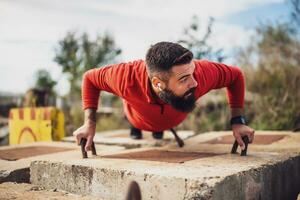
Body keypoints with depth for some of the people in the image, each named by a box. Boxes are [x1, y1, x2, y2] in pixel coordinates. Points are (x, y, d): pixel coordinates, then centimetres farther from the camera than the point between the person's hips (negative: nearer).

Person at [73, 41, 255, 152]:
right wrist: (90, 124, -35)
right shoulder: (129, 77, -49)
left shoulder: (201, 72, -47)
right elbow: (90, 78, -27)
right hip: (140, 121, -1)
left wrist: (238, 121, -32)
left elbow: (235, 75, -25)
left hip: (171, 122, 1)